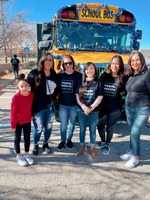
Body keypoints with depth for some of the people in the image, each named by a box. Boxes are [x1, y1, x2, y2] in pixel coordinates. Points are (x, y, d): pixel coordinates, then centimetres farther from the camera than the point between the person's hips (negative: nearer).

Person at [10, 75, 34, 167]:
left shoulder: (32, 94, -11)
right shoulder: (16, 98, -24)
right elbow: (13, 112, -17)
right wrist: (13, 125, -13)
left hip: (28, 121, 4)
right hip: (18, 122, -4)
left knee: (27, 138, 15)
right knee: (18, 139, 12)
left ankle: (27, 154, 32)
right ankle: (19, 156, 29)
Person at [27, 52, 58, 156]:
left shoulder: (54, 75, 6)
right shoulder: (35, 73, -8)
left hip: (51, 106, 4)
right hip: (38, 107, -4)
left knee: (48, 127, 15)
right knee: (38, 128, 6)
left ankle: (46, 144, 38)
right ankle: (36, 145, 32)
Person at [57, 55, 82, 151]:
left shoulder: (79, 76, -8)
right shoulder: (60, 75, 0)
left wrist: (79, 105, -10)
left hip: (74, 105, -1)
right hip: (62, 104, 1)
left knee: (72, 123, 15)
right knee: (63, 124, 8)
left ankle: (69, 140, 36)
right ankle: (63, 140, 30)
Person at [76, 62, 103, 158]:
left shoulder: (98, 83, -2)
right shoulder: (81, 82, 4)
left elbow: (99, 97, -6)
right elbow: (77, 96, 2)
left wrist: (91, 108, -13)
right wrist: (83, 106, -12)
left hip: (94, 111, -2)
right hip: (81, 110, 2)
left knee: (93, 130, 10)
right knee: (82, 129, 13)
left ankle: (92, 147, 26)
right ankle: (82, 147, 29)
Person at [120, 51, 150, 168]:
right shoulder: (131, 76, 10)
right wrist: (126, 106, 17)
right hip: (129, 109, 6)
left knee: (135, 133, -6)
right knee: (133, 133, 15)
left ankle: (136, 158, 11)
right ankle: (132, 152, 30)